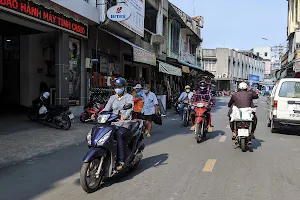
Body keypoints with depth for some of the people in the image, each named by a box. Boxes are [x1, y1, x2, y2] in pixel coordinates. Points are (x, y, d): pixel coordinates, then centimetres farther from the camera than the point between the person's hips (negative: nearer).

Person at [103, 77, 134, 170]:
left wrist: (125, 116, -38)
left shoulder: (129, 97, 3)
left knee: (118, 135, -33)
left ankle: (121, 160, -29)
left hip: (125, 124, -4)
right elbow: (106, 108, 4)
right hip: (114, 123, 5)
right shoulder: (112, 97, 17)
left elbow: (130, 108, -16)